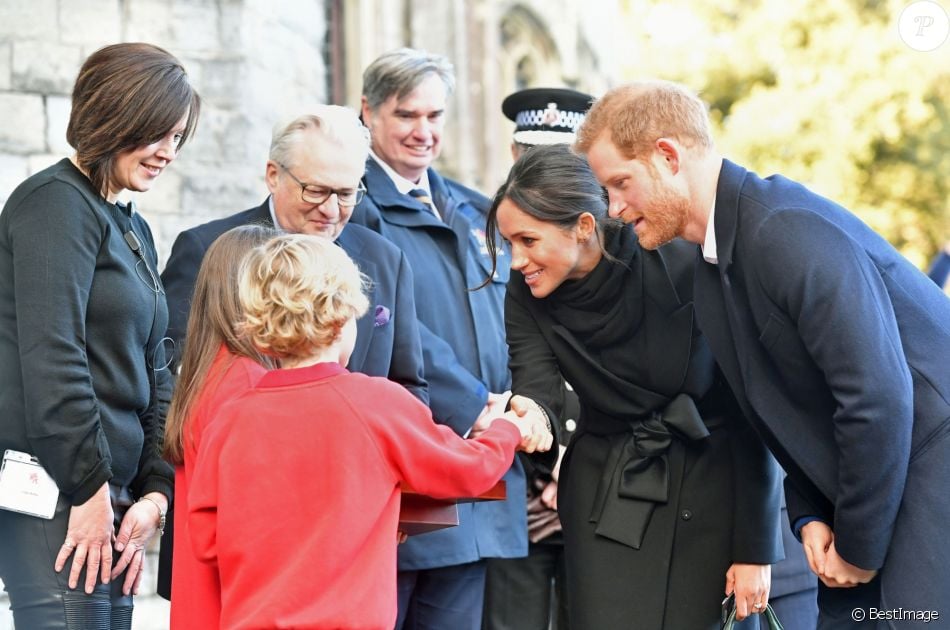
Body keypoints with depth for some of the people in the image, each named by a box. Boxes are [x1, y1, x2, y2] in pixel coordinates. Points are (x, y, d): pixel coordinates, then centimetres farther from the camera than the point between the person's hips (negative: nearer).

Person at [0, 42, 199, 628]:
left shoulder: (135, 230, 21)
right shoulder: (57, 202, -7)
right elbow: (50, 359, -16)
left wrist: (155, 490, 8)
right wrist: (90, 489, -15)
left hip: (105, 486, 9)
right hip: (54, 489, -9)